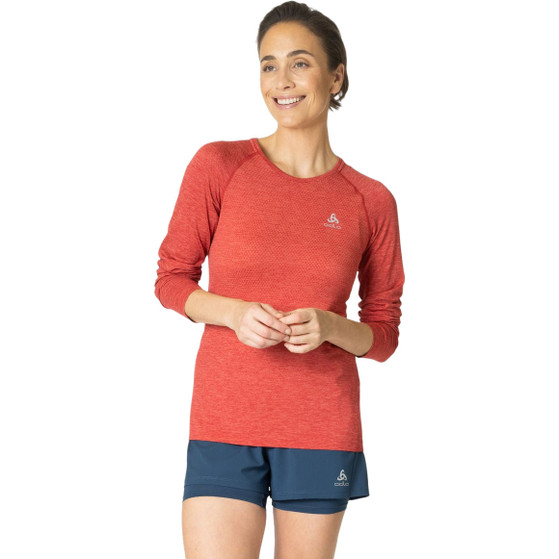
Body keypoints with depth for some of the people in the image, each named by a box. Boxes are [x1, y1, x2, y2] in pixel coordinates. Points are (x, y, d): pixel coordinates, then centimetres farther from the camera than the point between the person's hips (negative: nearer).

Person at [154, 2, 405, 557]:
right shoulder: (218, 166, -2)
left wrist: (328, 327, -15)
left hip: (323, 430, 1)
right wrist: (234, 312, -15)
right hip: (225, 421, -1)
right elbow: (171, 279, 5)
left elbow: (383, 335, 6)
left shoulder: (371, 201, 1)